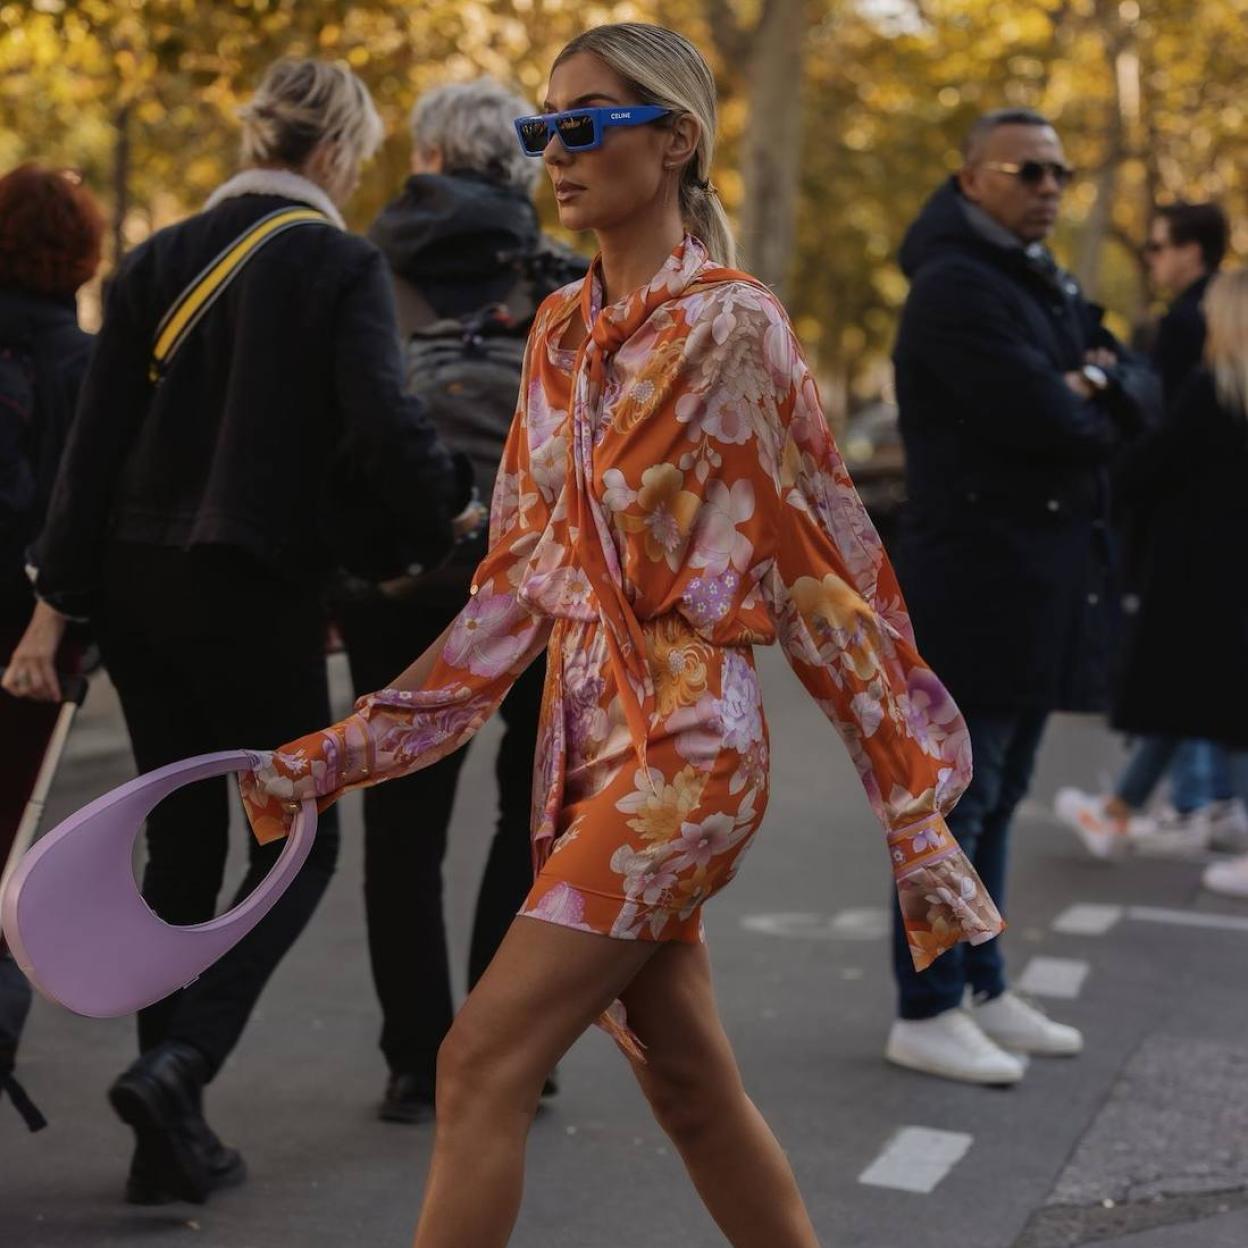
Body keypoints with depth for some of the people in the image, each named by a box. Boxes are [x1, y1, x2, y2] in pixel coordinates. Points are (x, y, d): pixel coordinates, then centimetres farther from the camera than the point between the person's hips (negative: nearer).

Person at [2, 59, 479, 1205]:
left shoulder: (159, 261, 8)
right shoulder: (341, 265, -6)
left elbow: (96, 442, 5)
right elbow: (383, 421, -20)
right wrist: (451, 527, -3)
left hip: (137, 584, 5)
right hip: (258, 590, -5)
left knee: (182, 845, 14)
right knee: (298, 840, 9)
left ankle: (172, 1140, 17)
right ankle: (179, 1061, -11)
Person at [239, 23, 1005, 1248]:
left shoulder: (731, 324, -10)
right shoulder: (559, 331, 10)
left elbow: (826, 574, -9)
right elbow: (517, 586, 11)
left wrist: (914, 812, -7)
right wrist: (332, 756, 9)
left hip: (684, 746, -7)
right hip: (586, 739, 7)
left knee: (482, 1065, -9)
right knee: (690, 1088, 13)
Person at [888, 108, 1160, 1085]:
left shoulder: (1050, 288, 18)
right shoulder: (955, 287, -12)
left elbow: (1143, 397, 12)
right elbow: (1042, 417, -23)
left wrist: (1101, 381, -10)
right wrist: (1092, 407, -2)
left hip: (1047, 581, 9)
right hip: (978, 582, -9)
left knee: (996, 796, 15)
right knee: (957, 799, -4)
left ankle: (982, 987, 24)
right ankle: (925, 1014, 3)